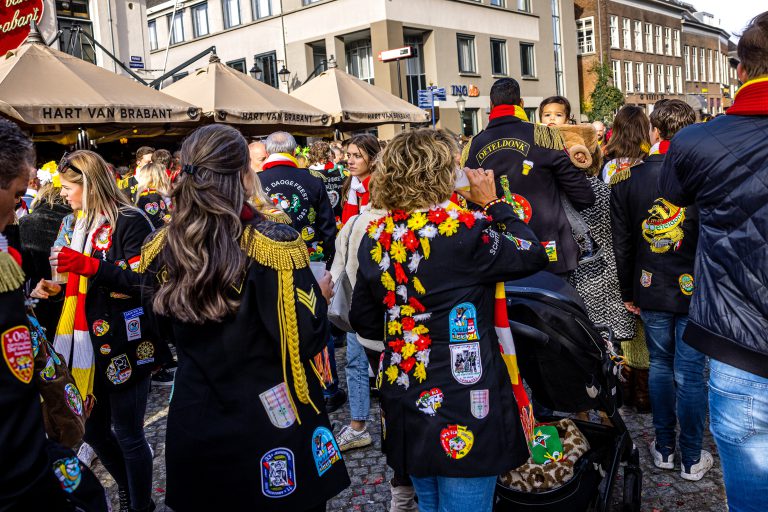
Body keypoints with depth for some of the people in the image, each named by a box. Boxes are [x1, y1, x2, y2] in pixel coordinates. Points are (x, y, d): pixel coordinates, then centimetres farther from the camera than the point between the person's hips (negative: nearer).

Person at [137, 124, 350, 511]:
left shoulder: (162, 250, -6)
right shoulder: (272, 245, -21)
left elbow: (169, 331, 9)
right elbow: (304, 342, -18)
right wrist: (319, 294, -1)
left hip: (195, 422, 4)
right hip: (271, 420, -4)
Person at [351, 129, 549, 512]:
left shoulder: (375, 237, -1)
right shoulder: (462, 230, -19)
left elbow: (363, 322, 8)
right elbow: (534, 256, -5)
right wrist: (493, 204, 3)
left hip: (404, 401, 6)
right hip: (461, 406, -6)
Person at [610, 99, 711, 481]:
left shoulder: (627, 180, -4)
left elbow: (622, 244, 1)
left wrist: (628, 293, 11)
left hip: (651, 291, 2)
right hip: (695, 291, -2)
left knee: (659, 366, 16)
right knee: (690, 374, 6)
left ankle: (664, 448, 27)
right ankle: (691, 459, 18)